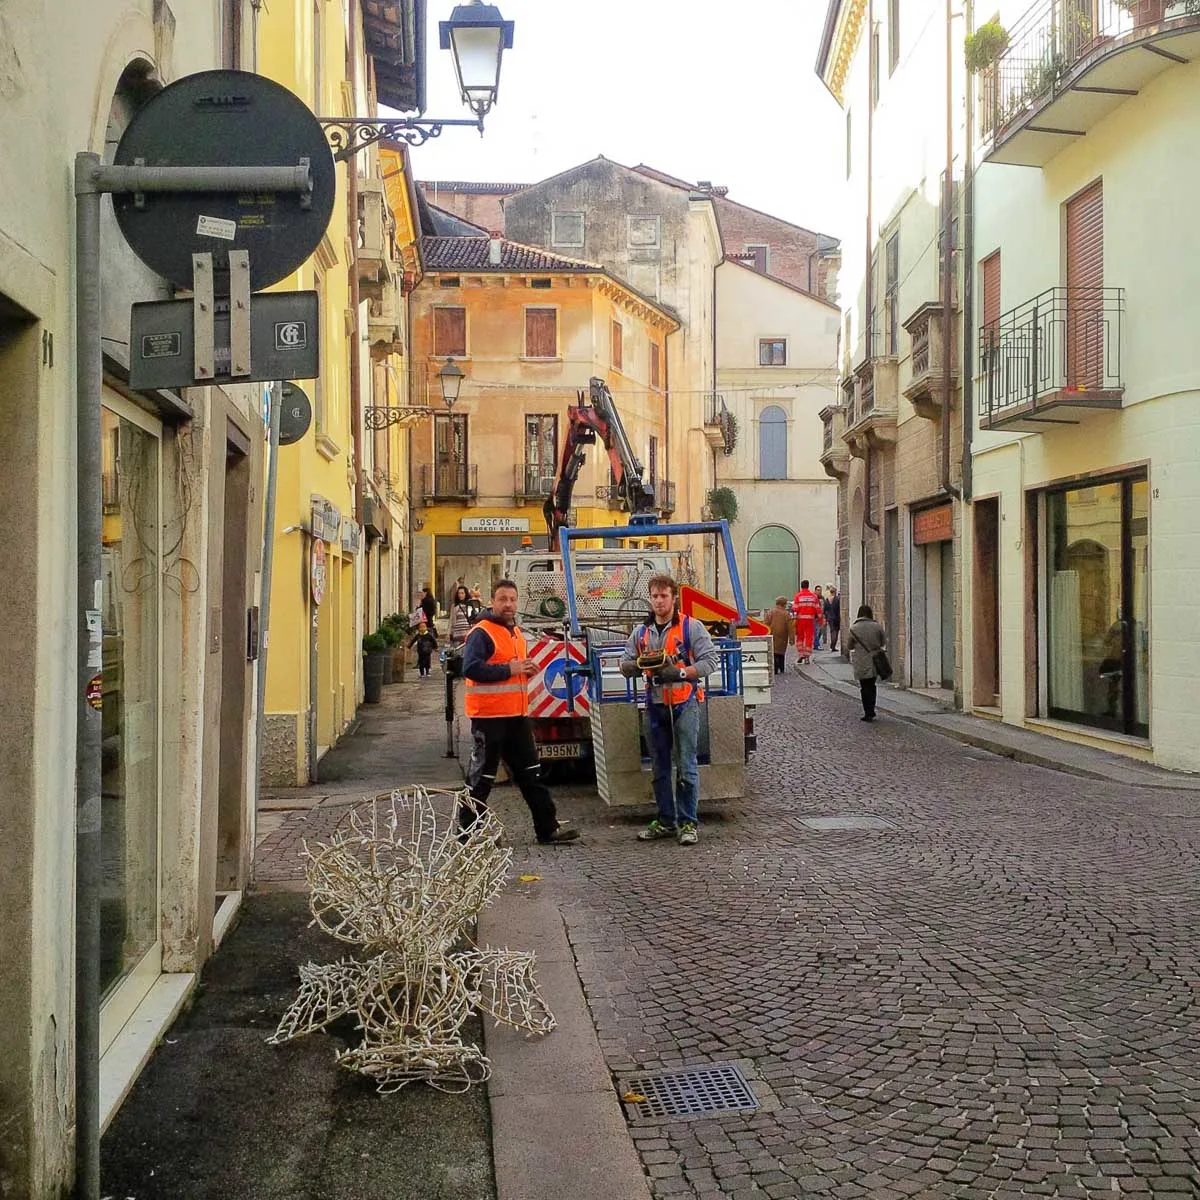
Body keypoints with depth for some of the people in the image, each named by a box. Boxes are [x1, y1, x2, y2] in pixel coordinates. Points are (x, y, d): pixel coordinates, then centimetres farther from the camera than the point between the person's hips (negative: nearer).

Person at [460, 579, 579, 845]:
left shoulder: (516, 632, 17)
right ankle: (467, 831, 9)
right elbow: (470, 668, -25)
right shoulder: (481, 633, -12)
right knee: (481, 775, -1)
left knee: (530, 773, 12)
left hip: (517, 715, 9)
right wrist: (509, 669, -23)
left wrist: (527, 668, 8)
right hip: (489, 716, -9)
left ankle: (548, 828, 18)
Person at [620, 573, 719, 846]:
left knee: (686, 767, -4)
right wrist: (639, 664, -11)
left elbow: (710, 660, -10)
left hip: (685, 703, -5)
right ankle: (666, 821, 21)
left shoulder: (691, 627, -4)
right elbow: (625, 666, 13)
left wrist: (680, 673, -20)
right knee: (660, 768, 11)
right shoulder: (641, 632, 11)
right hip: (655, 705, 5)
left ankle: (688, 823, 5)